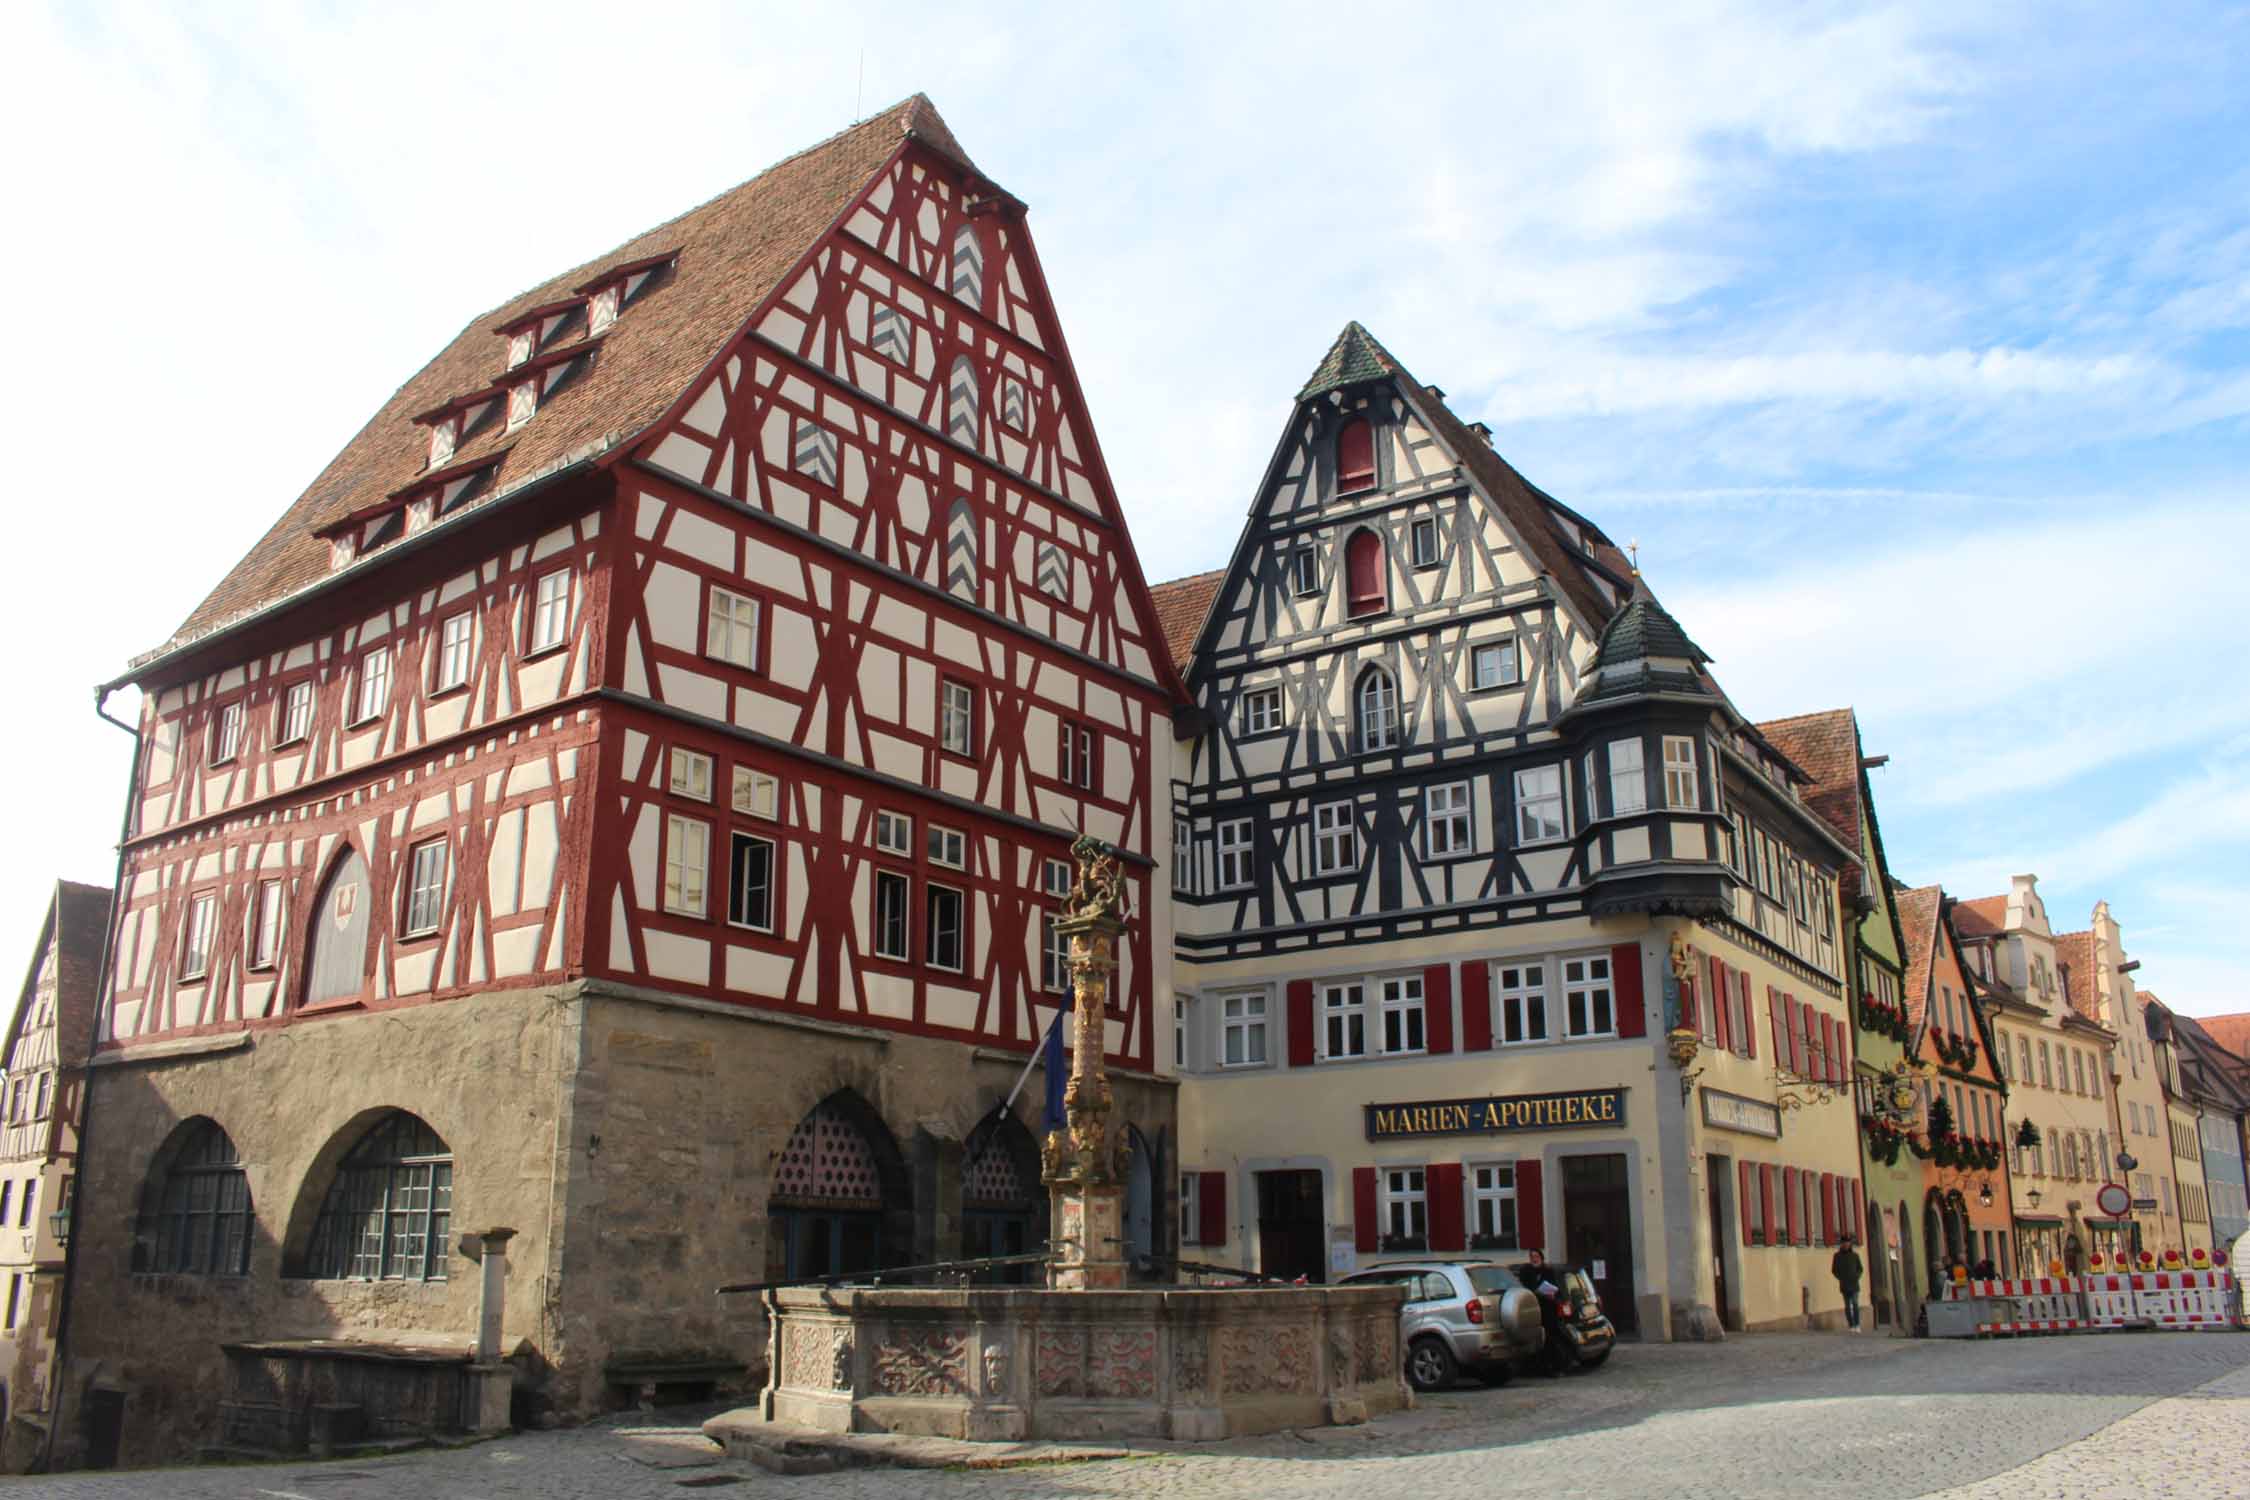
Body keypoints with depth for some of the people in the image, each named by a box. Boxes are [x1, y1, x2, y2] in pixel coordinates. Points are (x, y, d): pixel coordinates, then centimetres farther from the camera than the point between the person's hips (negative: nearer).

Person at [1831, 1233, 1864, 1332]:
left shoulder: (1855, 1255, 7)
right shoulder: (1837, 1256, 4)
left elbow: (1860, 1268, 13)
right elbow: (1834, 1270, 8)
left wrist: (1857, 1277, -3)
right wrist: (1840, 1279, -4)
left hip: (1854, 1284, 0)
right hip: (1844, 1285, 0)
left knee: (1855, 1303, -14)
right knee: (1847, 1306, 1)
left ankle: (1857, 1325, -13)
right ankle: (1851, 1326, 6)